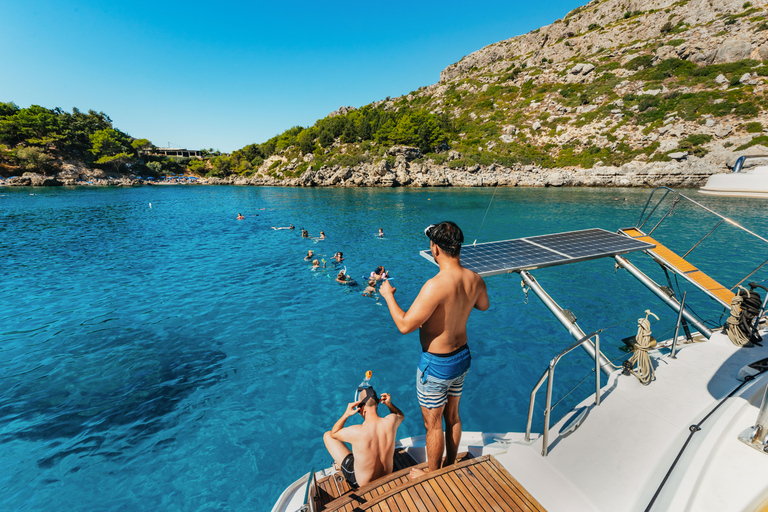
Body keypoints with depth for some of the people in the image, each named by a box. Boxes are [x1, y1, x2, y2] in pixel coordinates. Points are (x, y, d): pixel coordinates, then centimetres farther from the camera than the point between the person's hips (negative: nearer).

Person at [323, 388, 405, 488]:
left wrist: (346, 414, -25)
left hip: (361, 483, -4)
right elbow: (401, 415, 3)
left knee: (327, 435, 6)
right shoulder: (391, 421, -25)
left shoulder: (357, 432, -36)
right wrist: (389, 404, -13)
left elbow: (333, 433, -14)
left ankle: (341, 464, 37)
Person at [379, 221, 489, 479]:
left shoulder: (436, 286, -33)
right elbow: (484, 305, 12)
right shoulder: (474, 279, -9)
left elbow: (405, 325, -29)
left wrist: (388, 295, -15)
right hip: (462, 356, 8)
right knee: (452, 416, 27)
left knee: (433, 425, 17)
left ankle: (432, 474, 40)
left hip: (436, 363, -7)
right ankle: (450, 465, 50)